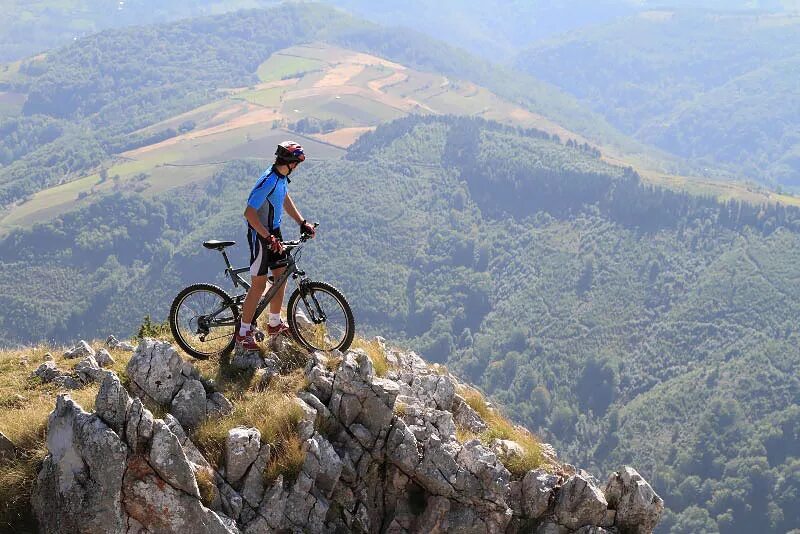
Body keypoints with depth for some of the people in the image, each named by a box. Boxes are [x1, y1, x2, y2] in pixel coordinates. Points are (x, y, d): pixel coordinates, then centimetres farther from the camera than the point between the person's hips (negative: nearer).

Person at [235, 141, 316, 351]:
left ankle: (275, 324, 29)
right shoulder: (268, 182, -27)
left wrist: (302, 222, 15)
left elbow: (285, 200, 22)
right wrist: (268, 238, -31)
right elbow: (249, 213, -30)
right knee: (259, 284, -4)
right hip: (260, 234, -9)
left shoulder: (282, 177, 3)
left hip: (273, 231, 9)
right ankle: (243, 334, 5)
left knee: (281, 276, 14)